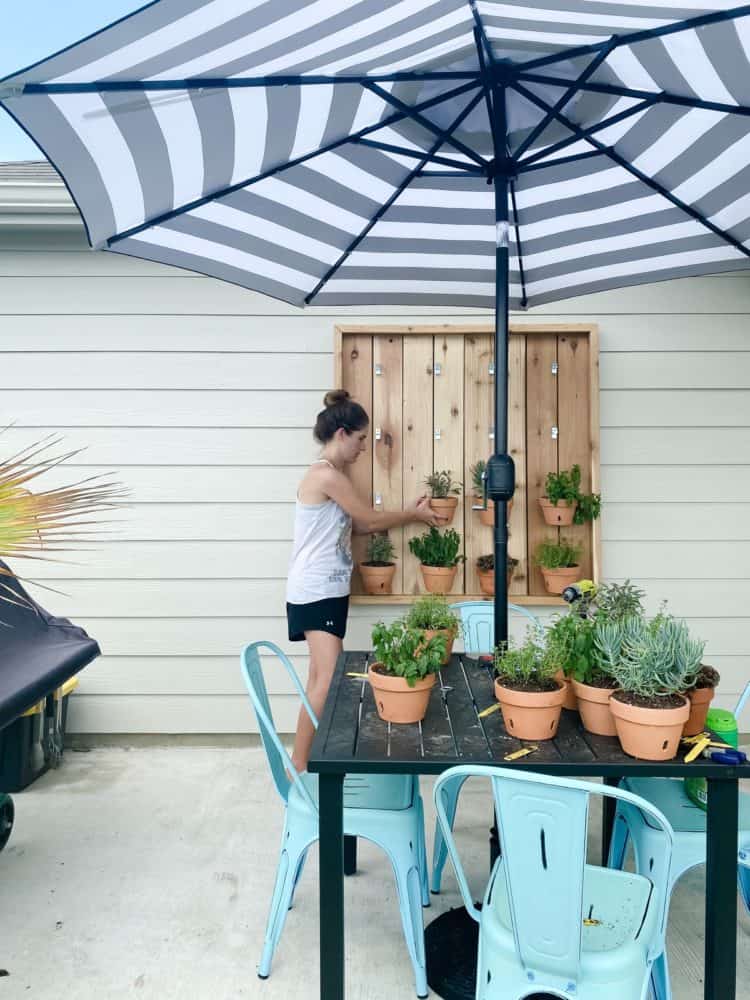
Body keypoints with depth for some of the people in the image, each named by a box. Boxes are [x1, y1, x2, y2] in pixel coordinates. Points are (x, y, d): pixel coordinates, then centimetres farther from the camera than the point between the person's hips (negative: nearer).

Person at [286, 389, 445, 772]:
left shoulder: (330, 475, 14)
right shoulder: (327, 475, -17)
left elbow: (357, 526, 16)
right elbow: (371, 520, -10)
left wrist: (407, 511, 13)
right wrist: (415, 515, 5)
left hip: (327, 591, 10)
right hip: (316, 592, -10)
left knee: (322, 677, 12)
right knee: (330, 678, -11)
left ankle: (305, 760, 21)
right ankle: (299, 766, -1)